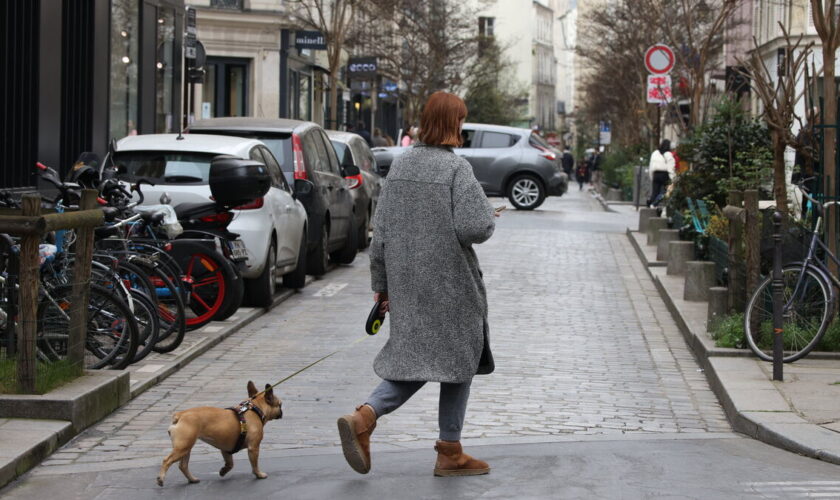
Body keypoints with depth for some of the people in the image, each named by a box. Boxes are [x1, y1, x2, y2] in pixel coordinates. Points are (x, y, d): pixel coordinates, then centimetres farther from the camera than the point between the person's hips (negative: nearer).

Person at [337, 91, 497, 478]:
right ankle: (450, 452, 15)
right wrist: (491, 218, 2)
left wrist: (381, 283, 14)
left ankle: (363, 417, -9)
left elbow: (381, 231, 8)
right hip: (450, 285, -6)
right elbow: (474, 228, -21)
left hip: (406, 284, 6)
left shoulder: (400, 165, 6)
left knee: (413, 359, 14)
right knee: (457, 358, 9)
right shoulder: (455, 168, -14)